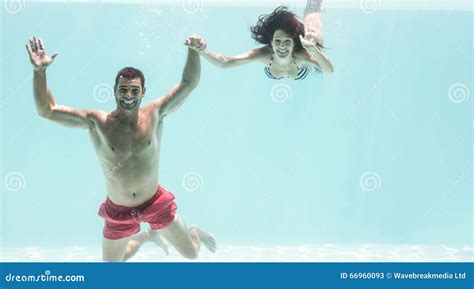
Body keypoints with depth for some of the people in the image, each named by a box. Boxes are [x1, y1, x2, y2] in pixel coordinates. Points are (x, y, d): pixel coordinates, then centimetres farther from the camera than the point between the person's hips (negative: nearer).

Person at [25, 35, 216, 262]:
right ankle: (149, 235, 48)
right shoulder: (96, 122, -15)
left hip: (155, 203, 0)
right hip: (118, 212, 1)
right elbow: (46, 110, -18)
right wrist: (39, 72, -30)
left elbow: (189, 83, -9)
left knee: (191, 253, 12)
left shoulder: (154, 114, -12)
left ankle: (194, 232, 51)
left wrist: (193, 51, -24)